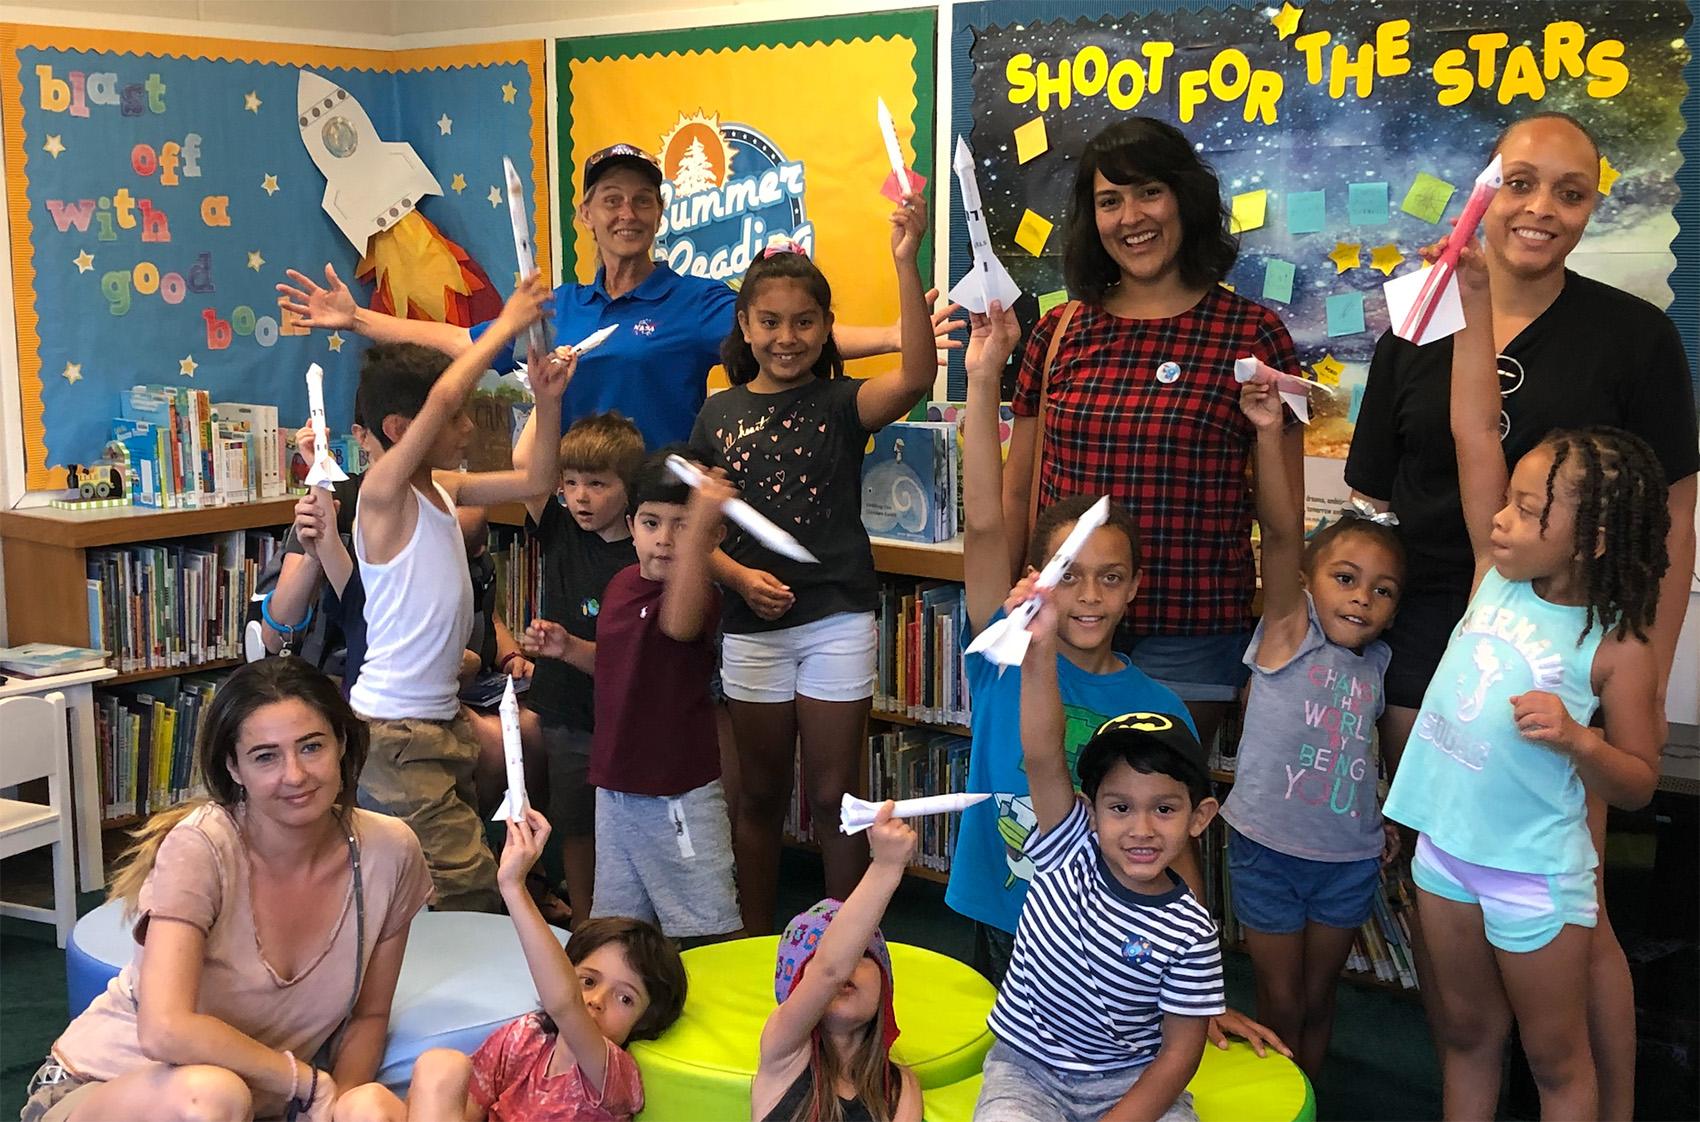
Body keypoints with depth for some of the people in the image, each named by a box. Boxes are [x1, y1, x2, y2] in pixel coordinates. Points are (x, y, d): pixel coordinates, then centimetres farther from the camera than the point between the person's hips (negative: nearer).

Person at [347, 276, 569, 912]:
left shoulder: (443, 488, 8)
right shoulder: (383, 490, -16)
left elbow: (537, 482, 16)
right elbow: (440, 397, -30)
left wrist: (547, 401, 1)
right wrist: (508, 324, -20)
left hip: (442, 719, 9)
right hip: (394, 732, -9)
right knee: (468, 896, -14)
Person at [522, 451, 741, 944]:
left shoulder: (699, 592, -21)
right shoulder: (622, 584, 4)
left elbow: (678, 625, -48)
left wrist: (701, 522, -56)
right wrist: (567, 648, 5)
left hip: (679, 796, -8)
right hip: (616, 787, 8)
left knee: (704, 927, 4)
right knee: (618, 922, 21)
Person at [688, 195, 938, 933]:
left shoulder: (840, 403, -3)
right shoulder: (720, 414, 4)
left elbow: (916, 376, -24)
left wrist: (905, 262, -30)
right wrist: (741, 576, -12)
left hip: (837, 619, -2)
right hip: (753, 623, 3)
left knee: (834, 796, 5)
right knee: (762, 793, 15)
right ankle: (755, 939, 30)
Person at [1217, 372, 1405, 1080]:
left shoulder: (1377, 663, 2)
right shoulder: (1288, 634, -11)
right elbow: (1281, 533, -24)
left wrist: (1388, 820, 9)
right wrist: (1269, 434, -35)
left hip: (1349, 858, 4)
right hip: (1267, 852, -4)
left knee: (1318, 998, 17)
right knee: (1279, 1002, 9)